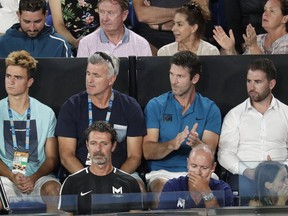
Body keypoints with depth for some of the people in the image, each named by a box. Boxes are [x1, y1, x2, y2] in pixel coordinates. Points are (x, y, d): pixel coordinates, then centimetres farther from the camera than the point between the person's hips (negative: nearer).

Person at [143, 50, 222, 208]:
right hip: (162, 171, -1)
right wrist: (171, 145, -22)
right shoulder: (155, 106, 8)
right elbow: (147, 152, -2)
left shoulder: (210, 109, 9)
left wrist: (196, 144, -25)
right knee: (162, 188, -36)